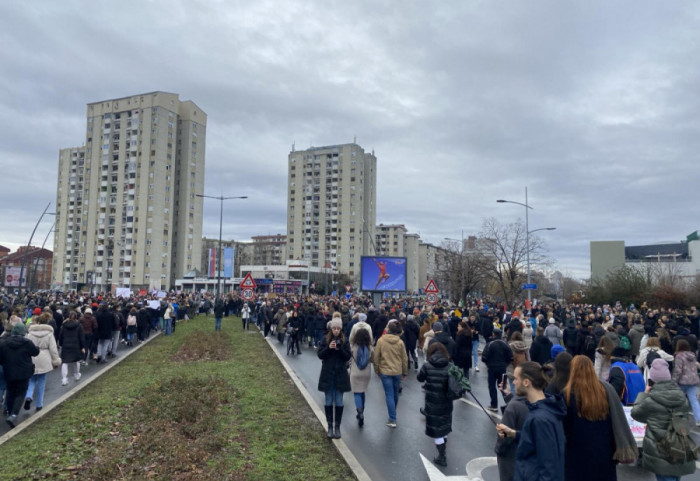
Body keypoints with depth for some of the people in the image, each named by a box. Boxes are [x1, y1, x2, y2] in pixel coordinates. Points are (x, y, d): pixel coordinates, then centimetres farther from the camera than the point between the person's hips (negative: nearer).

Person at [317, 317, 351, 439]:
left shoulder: (344, 341, -1)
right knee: (328, 402, 7)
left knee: (339, 402, 4)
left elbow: (348, 357, -5)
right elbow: (320, 355, -5)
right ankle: (330, 426, 18)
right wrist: (328, 348, -21)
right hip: (327, 374, 0)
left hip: (340, 375, 0)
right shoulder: (325, 339, -1)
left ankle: (337, 427, 14)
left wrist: (339, 349, -21)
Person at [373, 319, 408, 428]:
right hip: (398, 372, 2)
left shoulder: (381, 340, -9)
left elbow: (376, 357, -4)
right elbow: (404, 358, 0)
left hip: (385, 371, -2)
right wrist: (405, 373, 12)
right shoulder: (400, 342, -5)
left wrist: (377, 370, 9)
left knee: (389, 395, 2)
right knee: (395, 394, 19)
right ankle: (393, 414, 37)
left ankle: (392, 419, -1)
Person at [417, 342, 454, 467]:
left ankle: (442, 457, 15)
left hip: (432, 403, -4)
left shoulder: (427, 365, -12)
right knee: (444, 428, 23)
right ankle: (443, 453, 42)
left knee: (436, 430, 8)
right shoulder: (450, 366, -7)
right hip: (446, 402, 4)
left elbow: (420, 378, 3)